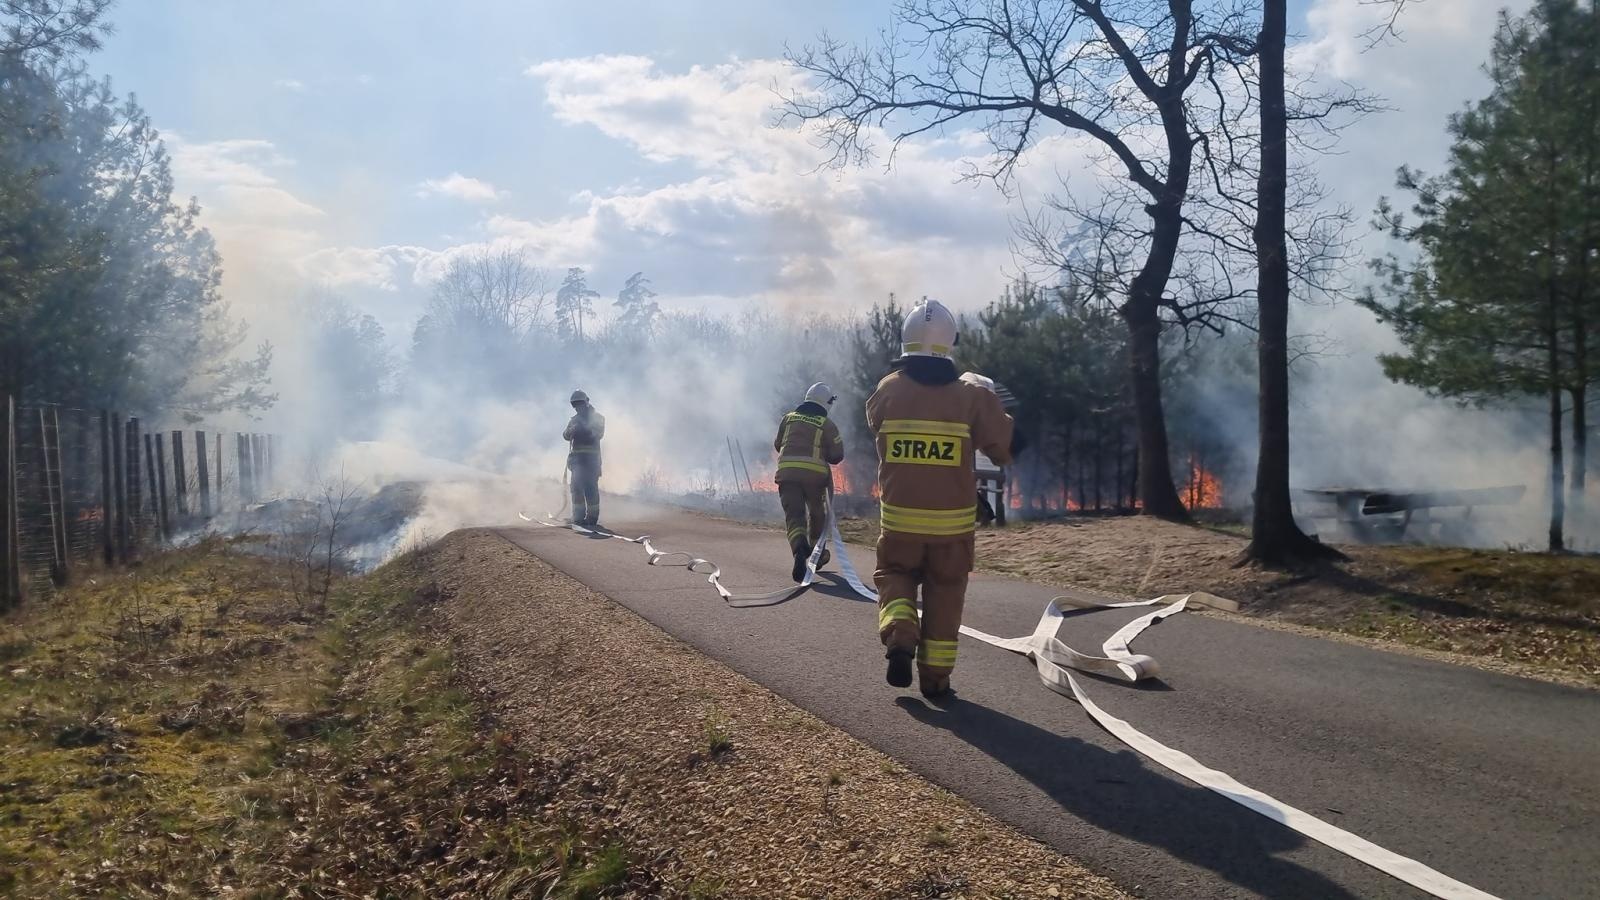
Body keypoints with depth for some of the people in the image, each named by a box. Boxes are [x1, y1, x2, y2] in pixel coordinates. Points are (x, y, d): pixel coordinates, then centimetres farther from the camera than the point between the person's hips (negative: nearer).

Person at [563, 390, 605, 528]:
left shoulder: (597, 418, 3)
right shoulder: (575, 419, 16)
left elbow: (599, 434, -12)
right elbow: (566, 436, 6)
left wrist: (586, 428, -25)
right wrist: (572, 430, -16)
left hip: (591, 458, -4)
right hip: (577, 458, 4)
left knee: (591, 487, -7)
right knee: (577, 486, -2)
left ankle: (592, 517, -2)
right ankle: (578, 517, 1)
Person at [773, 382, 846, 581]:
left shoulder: (788, 418, 13)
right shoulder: (827, 425, 4)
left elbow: (778, 445, 23)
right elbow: (837, 456, 2)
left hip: (787, 471, 1)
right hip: (815, 473, -1)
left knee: (793, 514, -7)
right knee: (817, 513, 21)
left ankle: (799, 547, -34)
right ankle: (816, 553, 34)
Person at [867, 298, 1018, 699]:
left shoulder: (888, 389, -6)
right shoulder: (971, 395, -9)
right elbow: (1005, 448, -2)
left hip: (899, 519, 0)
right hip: (953, 521, 0)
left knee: (894, 575, 20)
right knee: (944, 594, 13)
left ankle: (899, 636, -5)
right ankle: (936, 675, 17)